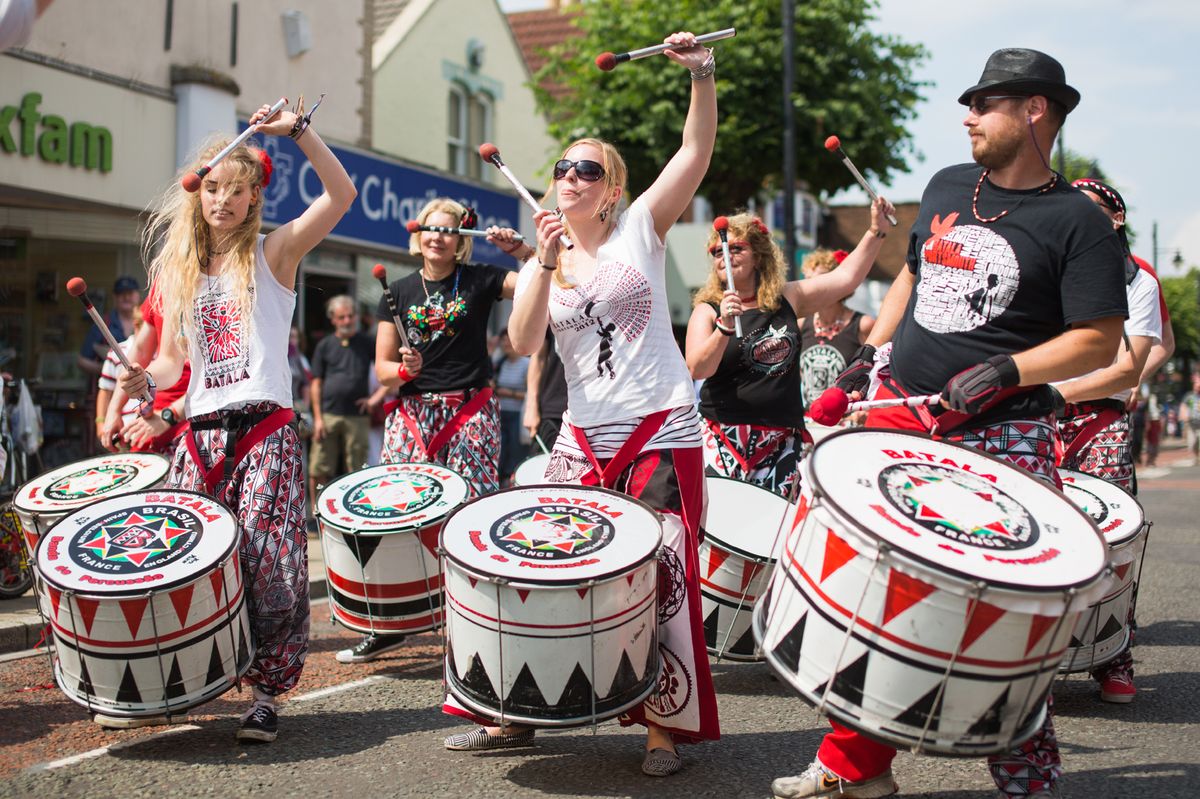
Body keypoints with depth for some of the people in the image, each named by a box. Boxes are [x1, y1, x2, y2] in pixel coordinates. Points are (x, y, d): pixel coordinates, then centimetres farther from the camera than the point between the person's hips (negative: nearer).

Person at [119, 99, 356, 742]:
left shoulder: (273, 252, 3)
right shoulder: (177, 269, 17)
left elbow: (341, 195, -12)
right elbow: (173, 359, 17)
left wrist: (298, 130, -18)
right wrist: (146, 378, -4)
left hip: (265, 431, -4)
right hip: (200, 433, 5)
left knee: (268, 563, -10)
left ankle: (266, 693, 1)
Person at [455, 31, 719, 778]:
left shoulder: (639, 230, 3)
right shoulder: (541, 265, 11)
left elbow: (698, 152, -8)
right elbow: (523, 342, -6)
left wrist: (703, 75, -21)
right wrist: (547, 261, -15)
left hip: (663, 437, -3)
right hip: (584, 441, 4)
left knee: (662, 581, -2)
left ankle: (663, 723, 13)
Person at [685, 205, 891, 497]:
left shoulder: (788, 298, 10)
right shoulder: (707, 310, 0)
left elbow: (846, 277, 12)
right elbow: (697, 370, -14)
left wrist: (876, 232, 6)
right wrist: (724, 327, -28)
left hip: (783, 437, 3)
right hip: (724, 436, -3)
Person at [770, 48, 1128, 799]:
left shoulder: (1078, 222, -5)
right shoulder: (947, 187, 13)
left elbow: (1099, 342, -10)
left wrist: (1005, 371, -21)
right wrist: (870, 351, 15)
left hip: (1001, 439, -5)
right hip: (898, 416, 6)